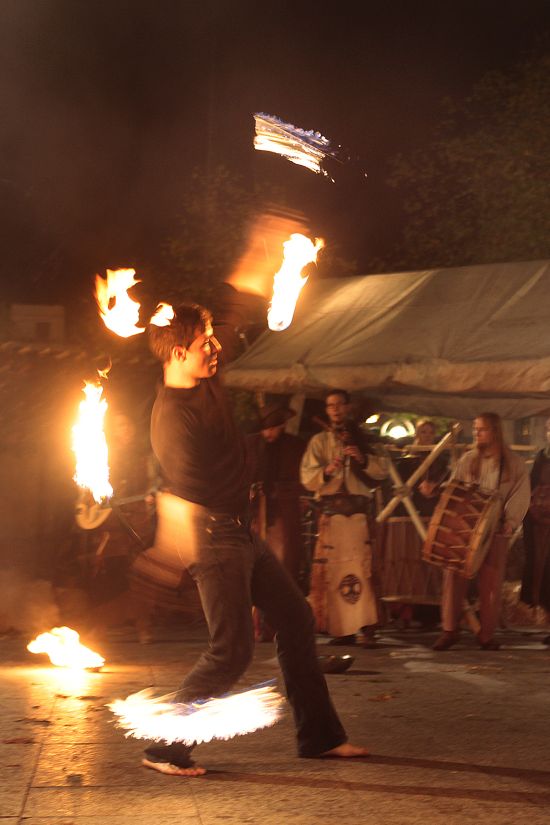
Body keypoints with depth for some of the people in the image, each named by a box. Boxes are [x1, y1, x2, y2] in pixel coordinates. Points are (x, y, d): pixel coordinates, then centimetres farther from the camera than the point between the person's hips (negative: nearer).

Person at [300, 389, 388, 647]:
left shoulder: (362, 439, 17)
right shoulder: (319, 441, 14)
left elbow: (382, 471, 10)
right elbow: (307, 477, 4)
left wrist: (363, 459, -7)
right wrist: (326, 471, -15)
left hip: (359, 510, 0)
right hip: (331, 511, 0)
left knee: (362, 565, -11)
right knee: (332, 568, -5)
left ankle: (367, 628, -12)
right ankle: (342, 629, 1)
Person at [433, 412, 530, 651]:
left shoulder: (514, 464, 2)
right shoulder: (467, 460, 7)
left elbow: (520, 496, -3)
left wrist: (510, 522, -17)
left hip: (495, 532, -1)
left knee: (491, 583, 2)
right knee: (454, 577, -6)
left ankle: (487, 634, 10)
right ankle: (449, 630, 1)